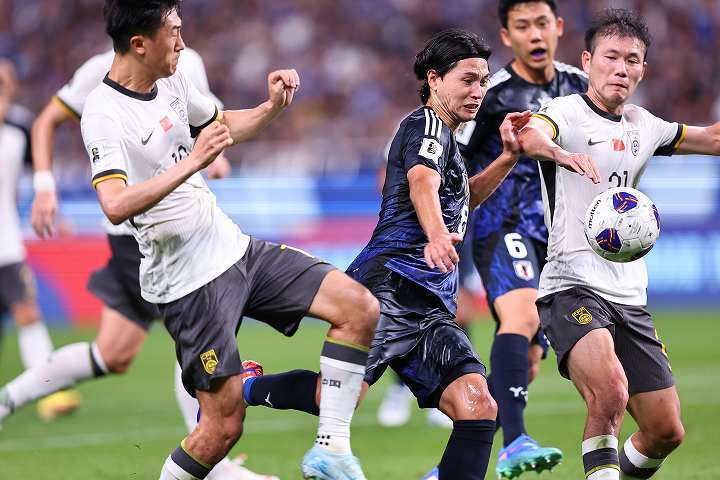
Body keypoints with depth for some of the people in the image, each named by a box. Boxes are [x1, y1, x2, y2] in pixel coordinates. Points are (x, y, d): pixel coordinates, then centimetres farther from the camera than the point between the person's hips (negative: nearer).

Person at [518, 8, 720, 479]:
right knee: (610, 394, -33)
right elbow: (531, 135, -30)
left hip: (630, 296, 7)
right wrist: (554, 149, -53)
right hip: (573, 286, -7)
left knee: (666, 430, 5)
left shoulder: (643, 126, 15)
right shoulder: (566, 113, -6)